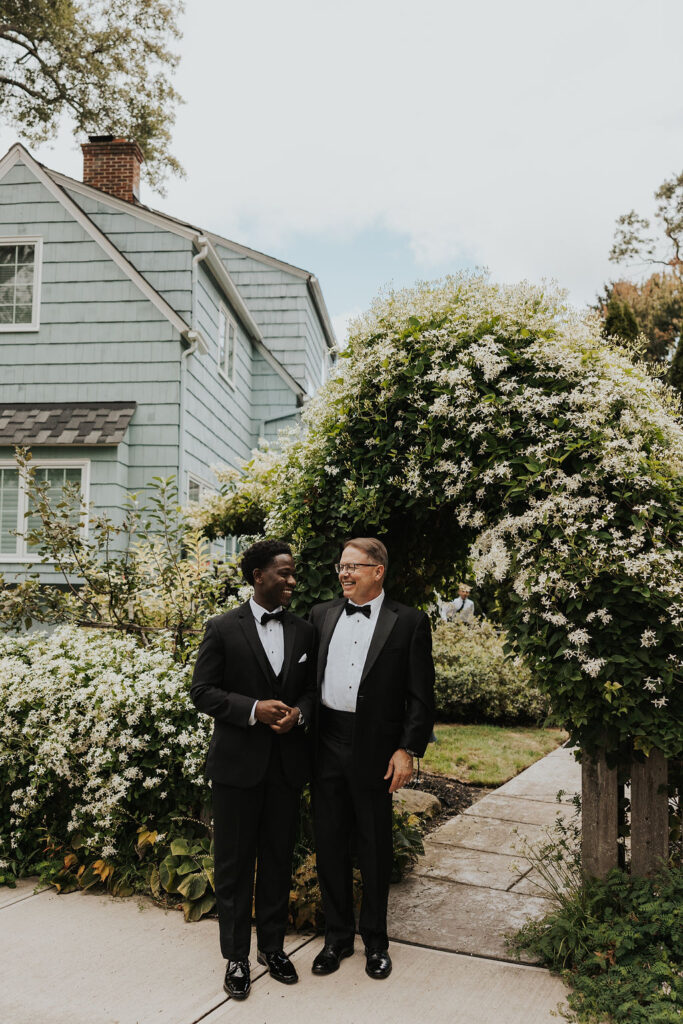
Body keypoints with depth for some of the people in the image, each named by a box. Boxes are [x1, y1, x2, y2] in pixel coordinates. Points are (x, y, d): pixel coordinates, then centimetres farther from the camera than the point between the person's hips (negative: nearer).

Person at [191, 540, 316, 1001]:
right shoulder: (224, 628, -6)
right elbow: (203, 691, -7)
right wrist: (254, 709, -20)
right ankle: (236, 956, 23)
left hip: (287, 762, 3)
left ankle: (273, 946, 32)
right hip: (238, 762, -3)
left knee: (279, 859, 14)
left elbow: (313, 689, 11)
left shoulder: (304, 631, 5)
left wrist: (298, 713, -12)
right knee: (235, 862, 8)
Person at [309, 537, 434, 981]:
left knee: (375, 847, 11)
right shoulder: (321, 615, 8)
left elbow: (421, 695, -4)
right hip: (327, 745, 3)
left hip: (375, 749, -3)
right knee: (329, 843, 12)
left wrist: (408, 750, -10)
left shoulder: (409, 622, -3)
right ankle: (338, 936, 30)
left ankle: (376, 940, 30)